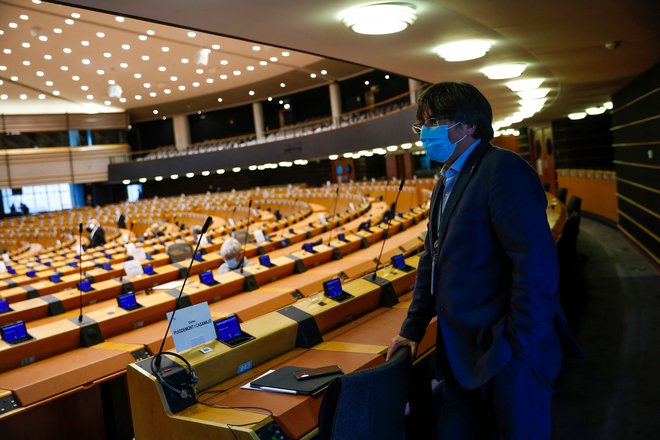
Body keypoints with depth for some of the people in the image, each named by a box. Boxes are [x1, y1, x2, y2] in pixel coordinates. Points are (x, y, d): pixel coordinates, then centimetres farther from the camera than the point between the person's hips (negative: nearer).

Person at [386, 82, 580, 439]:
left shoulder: (502, 169, -15)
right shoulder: (446, 183, 14)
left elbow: (536, 264, -22)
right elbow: (432, 259, 20)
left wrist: (518, 347, -21)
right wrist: (413, 328, 18)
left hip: (508, 356, -9)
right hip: (462, 356, 9)